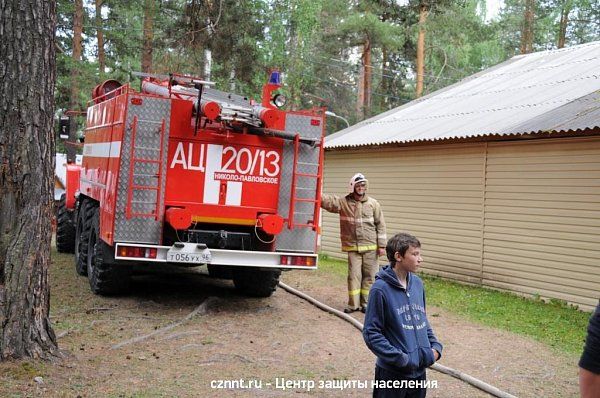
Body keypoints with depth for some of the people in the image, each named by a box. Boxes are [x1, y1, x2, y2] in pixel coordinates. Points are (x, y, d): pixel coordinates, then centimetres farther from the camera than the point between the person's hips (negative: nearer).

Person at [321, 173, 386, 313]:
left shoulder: (373, 204, 2)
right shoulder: (343, 202, 2)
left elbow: (380, 225, 3)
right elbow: (327, 200, -8)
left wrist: (382, 245, -1)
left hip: (371, 248, 0)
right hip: (353, 248, 0)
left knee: (369, 276, 4)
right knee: (354, 276, 1)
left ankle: (366, 303, 16)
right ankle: (353, 304, 12)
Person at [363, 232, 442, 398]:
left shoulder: (417, 283, 5)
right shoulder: (381, 289, -15)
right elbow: (371, 333, -14)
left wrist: (435, 346, 3)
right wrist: (401, 358, -17)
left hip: (420, 371, 6)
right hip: (392, 373, -6)